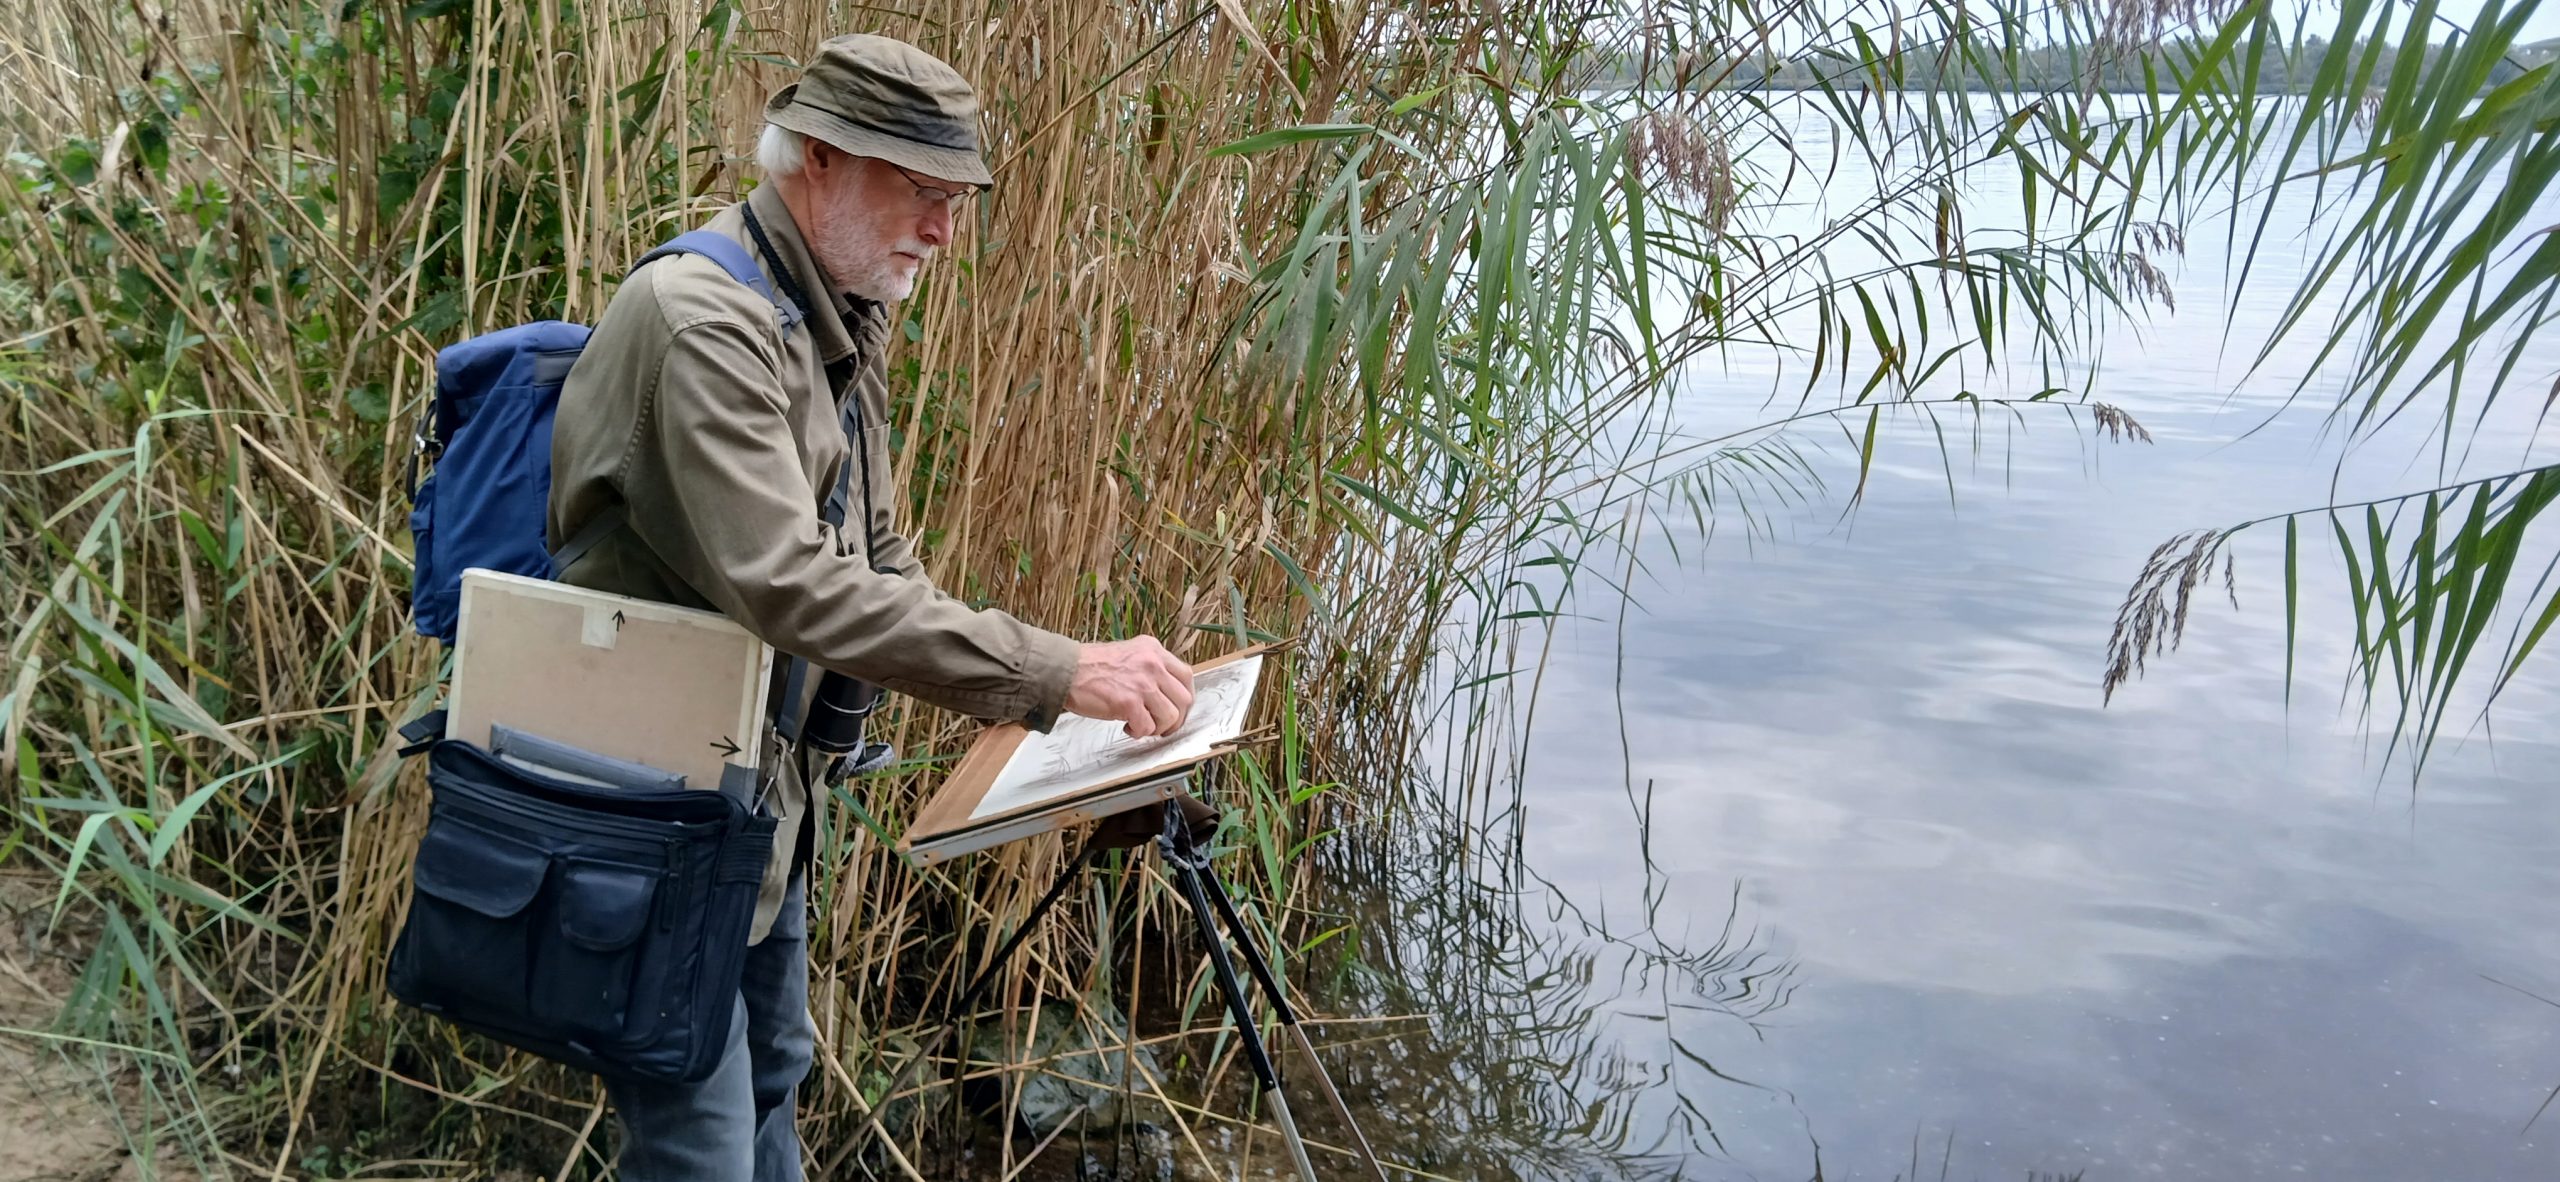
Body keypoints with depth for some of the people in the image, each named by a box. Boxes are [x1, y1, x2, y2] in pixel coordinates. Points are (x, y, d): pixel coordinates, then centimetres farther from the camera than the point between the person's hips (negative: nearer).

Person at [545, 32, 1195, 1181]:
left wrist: (1039, 709, -1)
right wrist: (1057, 671, -33)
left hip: (762, 787, 10)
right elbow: (790, 587, -34)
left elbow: (881, 567, 12)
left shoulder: (845, 325, 8)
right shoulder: (704, 318, -23)